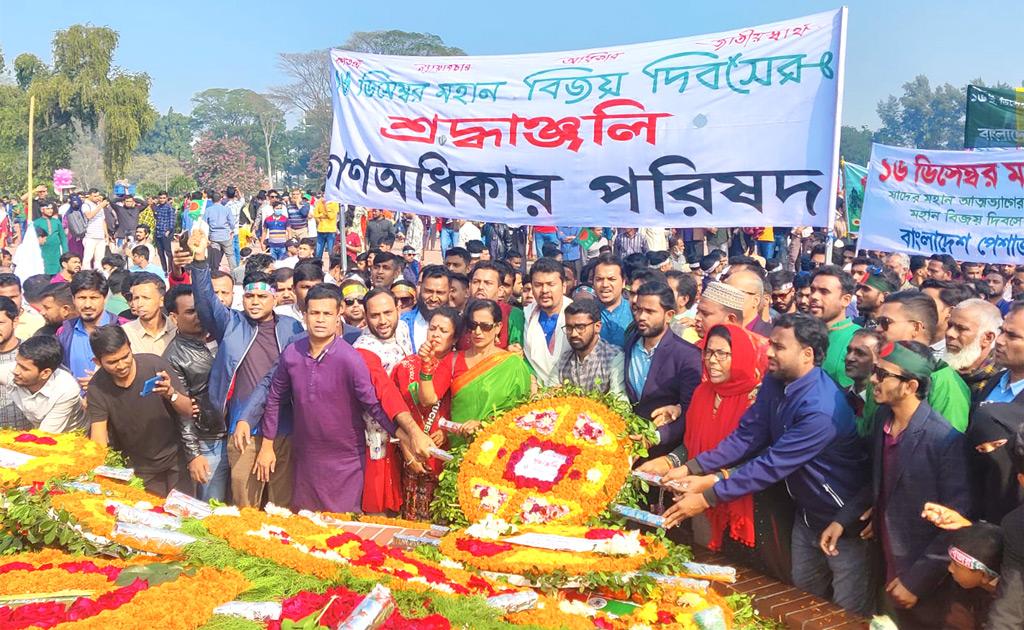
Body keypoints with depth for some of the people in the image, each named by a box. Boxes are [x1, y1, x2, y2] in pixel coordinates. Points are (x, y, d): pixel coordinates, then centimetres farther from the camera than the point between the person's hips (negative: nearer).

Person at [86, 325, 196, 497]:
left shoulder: (154, 364, -18)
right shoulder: (96, 388, -13)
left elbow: (188, 411, -13)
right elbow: (99, 439, -17)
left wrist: (170, 393, -33)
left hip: (175, 463, 0)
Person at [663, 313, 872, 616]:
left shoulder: (822, 409, -33)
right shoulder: (775, 382, -7)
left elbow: (773, 464, -33)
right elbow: (747, 435, -7)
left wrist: (707, 497, -31)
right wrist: (691, 468, -16)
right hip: (806, 513, 8)